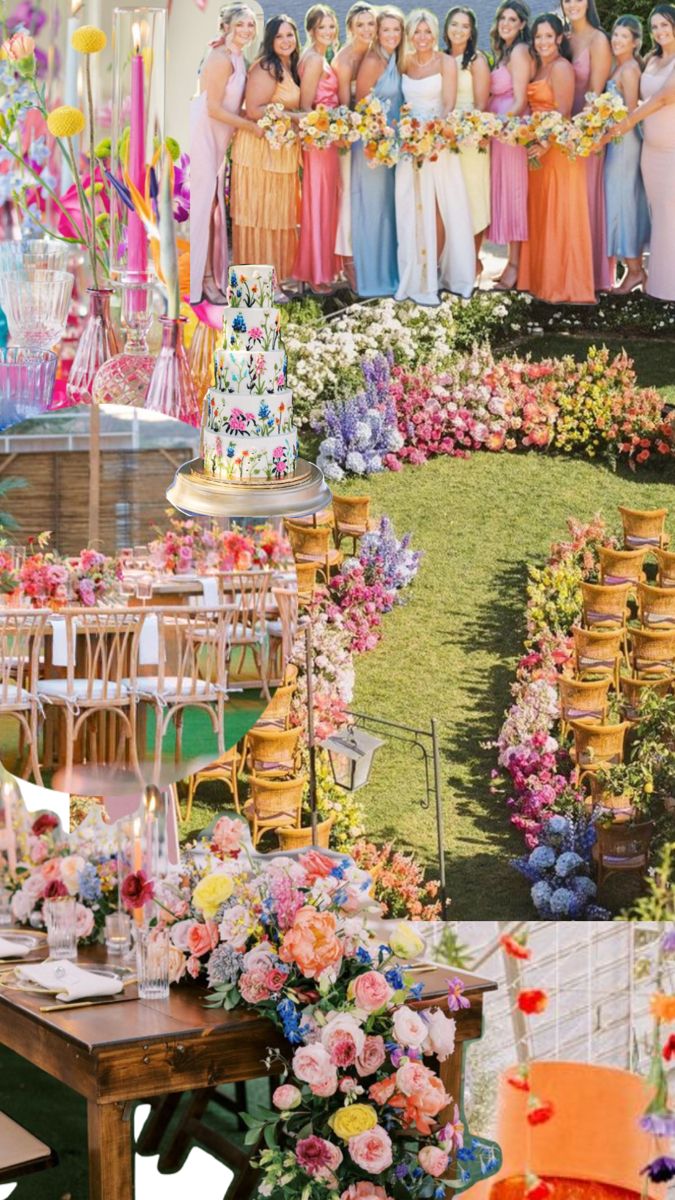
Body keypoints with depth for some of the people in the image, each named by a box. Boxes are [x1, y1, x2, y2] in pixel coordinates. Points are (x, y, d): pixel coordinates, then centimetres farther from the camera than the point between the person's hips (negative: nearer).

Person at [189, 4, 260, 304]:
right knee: (203, 202, -6)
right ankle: (204, 279, -3)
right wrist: (252, 126, -13)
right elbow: (214, 109, -20)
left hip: (217, 137, 9)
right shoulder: (222, 59, -17)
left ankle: (210, 276, 16)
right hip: (203, 135, -9)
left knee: (212, 202, 10)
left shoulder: (237, 58, 11)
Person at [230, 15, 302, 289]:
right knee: (261, 215, -3)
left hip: (282, 150, 9)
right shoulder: (265, 68, -14)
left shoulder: (290, 68, 14)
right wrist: (295, 117, -19)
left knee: (279, 214, 12)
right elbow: (254, 110, -21)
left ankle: (277, 276, 20)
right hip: (260, 148, -9)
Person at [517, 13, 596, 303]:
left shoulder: (561, 67, -11)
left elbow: (563, 114, -17)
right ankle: (541, 277, 21)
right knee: (539, 215, 13)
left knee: (559, 217, -4)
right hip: (537, 148, 9)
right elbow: (532, 107, 13)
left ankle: (563, 284, 1)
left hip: (558, 148, -9)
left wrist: (546, 145, -26)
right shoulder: (537, 66, 15)